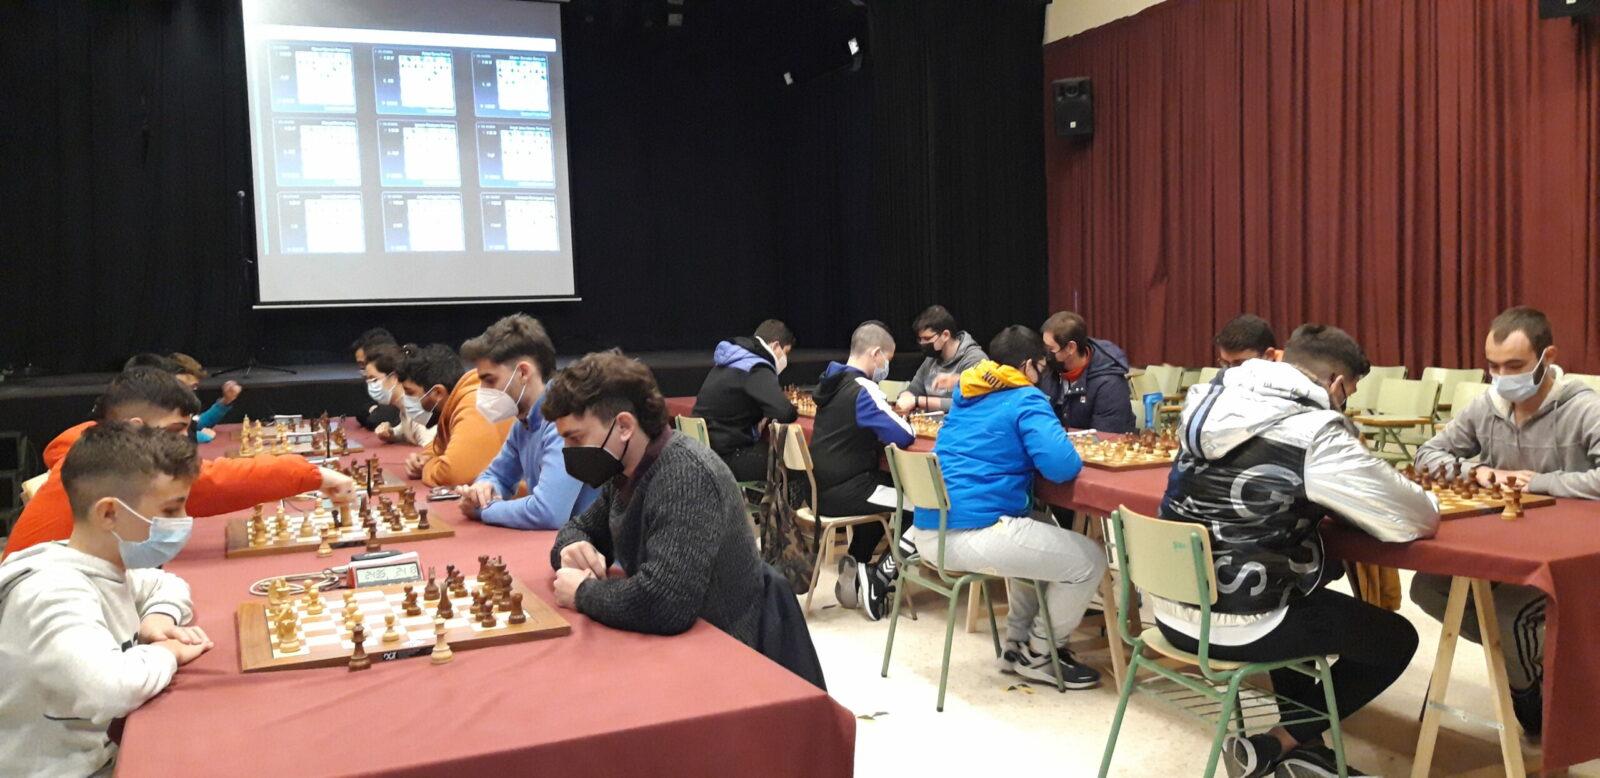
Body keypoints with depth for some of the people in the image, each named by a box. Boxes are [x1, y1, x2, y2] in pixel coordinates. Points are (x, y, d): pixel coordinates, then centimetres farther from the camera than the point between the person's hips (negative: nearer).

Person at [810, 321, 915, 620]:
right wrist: (905, 424, 1)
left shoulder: (835, 382, 9)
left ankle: (856, 565, 26)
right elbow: (903, 437, -22)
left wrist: (888, 414, 6)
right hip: (841, 494, -9)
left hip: (821, 489, 9)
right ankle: (877, 582, 0)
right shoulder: (862, 389, -18)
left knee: (888, 485, 31)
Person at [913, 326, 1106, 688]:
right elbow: (1062, 466, -17)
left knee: (1043, 533, 33)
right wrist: (1072, 452, 6)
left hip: (930, 531, 9)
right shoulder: (1025, 399, -5)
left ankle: (1016, 643, 32)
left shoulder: (965, 393, 18)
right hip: (974, 534, -9)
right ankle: (1037, 653, 19)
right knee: (1090, 560, 4)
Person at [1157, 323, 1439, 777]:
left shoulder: (1212, 401, 3)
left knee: (1313, 592, 35)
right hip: (1236, 625, -7)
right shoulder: (1313, 432, -18)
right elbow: (1418, 519, -12)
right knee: (1397, 639, 16)